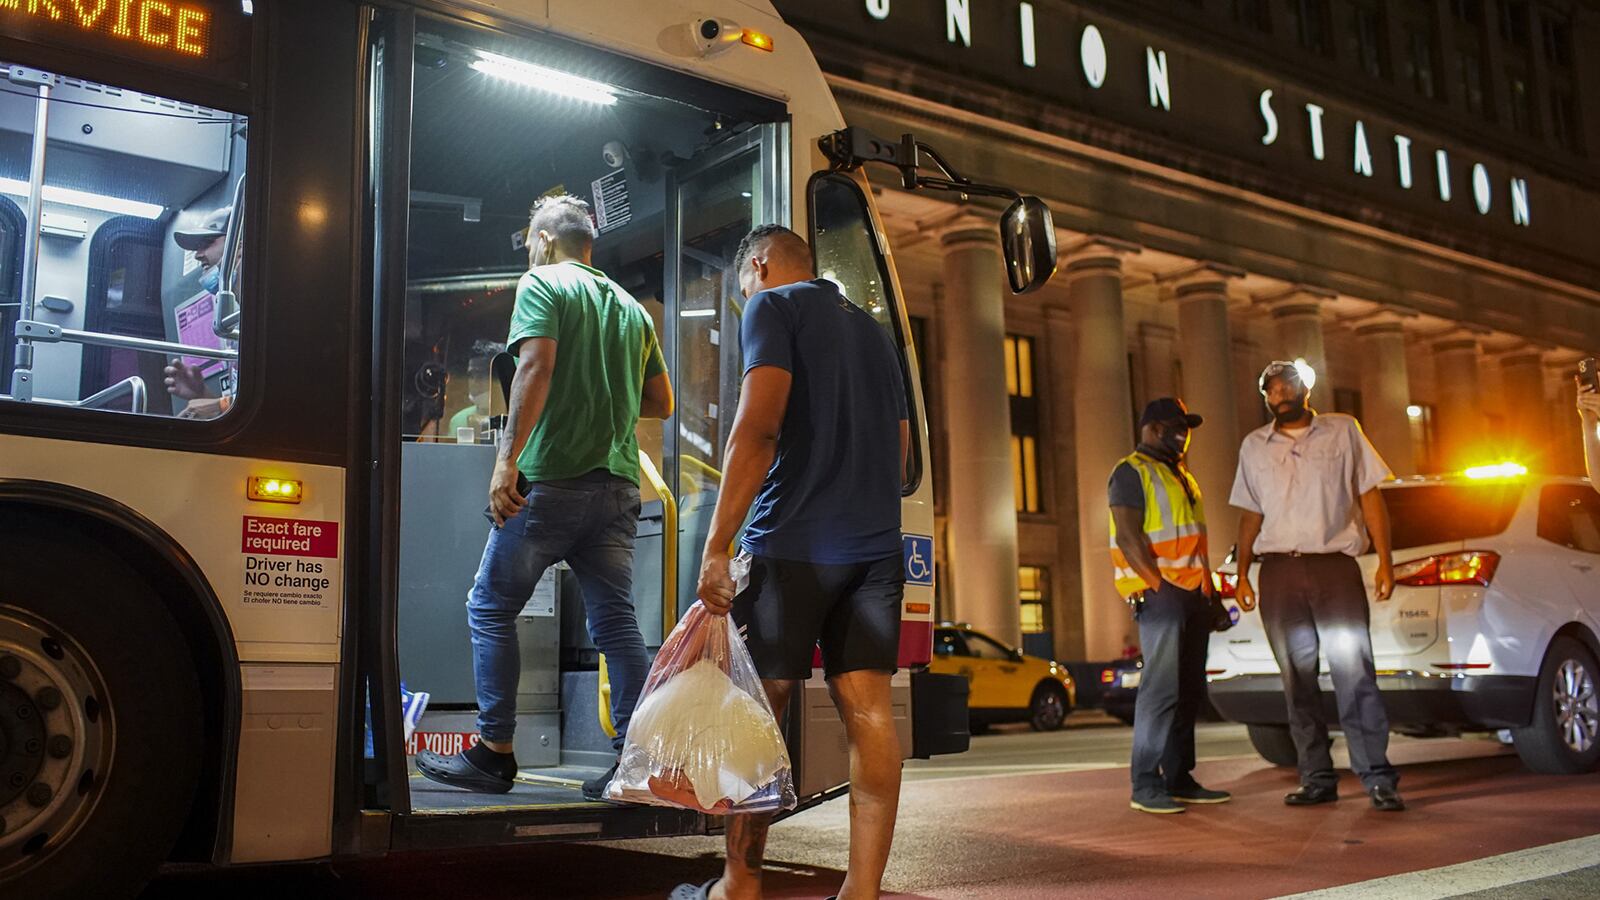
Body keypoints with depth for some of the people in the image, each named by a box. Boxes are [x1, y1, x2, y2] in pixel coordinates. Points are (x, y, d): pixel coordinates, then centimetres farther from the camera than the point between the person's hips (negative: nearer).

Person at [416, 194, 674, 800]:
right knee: (615, 620, 4)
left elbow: (536, 366, -15)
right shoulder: (631, 307, 20)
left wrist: (508, 457, -19)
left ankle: (494, 754, 6)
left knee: (491, 609, 6)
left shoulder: (542, 283, 1)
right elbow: (661, 402, 22)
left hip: (551, 478, -6)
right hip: (618, 483, 6)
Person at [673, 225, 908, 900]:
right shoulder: (872, 330, 22)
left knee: (759, 711, 4)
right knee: (868, 712, 1)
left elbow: (759, 425, -14)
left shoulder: (773, 306, 0)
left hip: (793, 544, -6)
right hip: (877, 548, 6)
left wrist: (716, 546, -14)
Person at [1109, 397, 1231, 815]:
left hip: (1193, 593, 9)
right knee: (1162, 687, -12)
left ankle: (1180, 778, 14)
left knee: (1189, 690, 8)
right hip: (1160, 592, -9)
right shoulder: (1131, 473, -4)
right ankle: (1145, 785, -9)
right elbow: (1128, 536, -14)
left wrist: (1208, 590, 16)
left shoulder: (1181, 476, 25)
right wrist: (1157, 585, -18)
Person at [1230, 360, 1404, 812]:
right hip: (1279, 572, 3)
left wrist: (1385, 561, -4)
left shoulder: (1343, 431, 7)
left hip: (1335, 565, -3)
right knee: (1297, 681, 5)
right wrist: (1242, 574, 8)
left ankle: (1378, 778, -3)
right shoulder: (1253, 446, 14)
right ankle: (1317, 779, 11)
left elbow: (1369, 497, 4)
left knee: (1355, 674, -8)